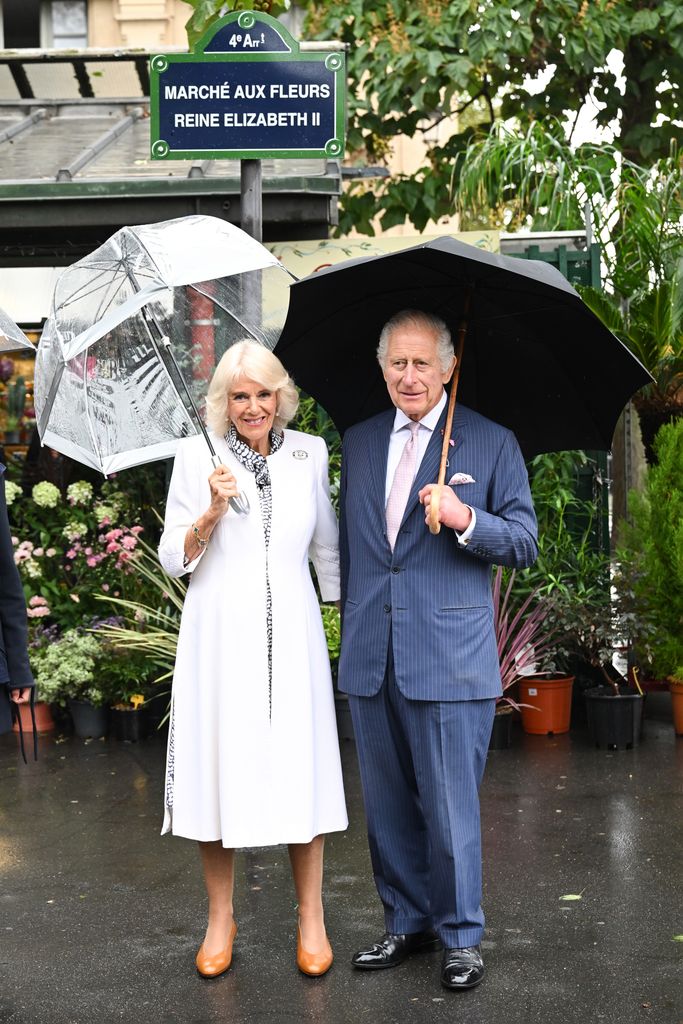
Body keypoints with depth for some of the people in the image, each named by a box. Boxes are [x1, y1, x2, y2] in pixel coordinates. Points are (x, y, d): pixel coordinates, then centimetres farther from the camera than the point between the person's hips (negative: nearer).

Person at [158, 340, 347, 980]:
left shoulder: (308, 453, 6)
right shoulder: (197, 456, 0)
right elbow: (174, 560, 1)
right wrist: (212, 512, -14)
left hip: (290, 635, 1)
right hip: (220, 634, -1)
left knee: (300, 767, 2)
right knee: (220, 769, 3)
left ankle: (310, 920, 16)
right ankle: (220, 920, 19)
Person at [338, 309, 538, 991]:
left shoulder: (492, 443, 1)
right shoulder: (358, 443, 13)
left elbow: (525, 542, -1)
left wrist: (466, 519, -19)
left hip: (450, 655, -4)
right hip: (370, 655, 5)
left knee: (450, 806, 0)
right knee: (387, 804, 13)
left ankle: (461, 937, 17)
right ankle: (407, 923, 29)